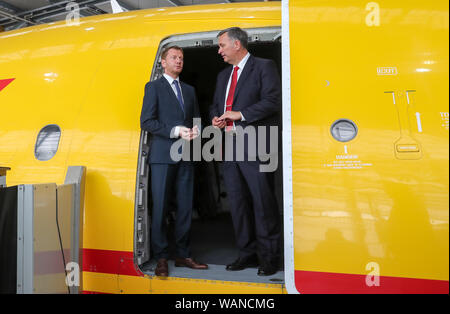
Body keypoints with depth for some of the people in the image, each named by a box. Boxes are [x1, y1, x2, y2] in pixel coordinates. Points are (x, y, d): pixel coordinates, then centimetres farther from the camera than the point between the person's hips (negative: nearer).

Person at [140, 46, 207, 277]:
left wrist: (195, 130, -2)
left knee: (185, 207, 5)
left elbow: (196, 118, 22)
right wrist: (175, 131, -14)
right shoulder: (154, 87, 5)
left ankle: (182, 255, 15)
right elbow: (146, 121, -5)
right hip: (163, 155, -5)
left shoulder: (189, 90, 20)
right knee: (160, 207, -2)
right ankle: (161, 258, 6)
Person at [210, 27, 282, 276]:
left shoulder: (264, 67, 0)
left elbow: (273, 101, -11)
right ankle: (247, 253, 20)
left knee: (262, 201, -4)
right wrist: (216, 118, 6)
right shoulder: (223, 76, 22)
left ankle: (268, 257, 7)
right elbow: (215, 105, 29)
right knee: (238, 202, 9)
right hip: (229, 146, 7)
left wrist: (240, 114, -14)